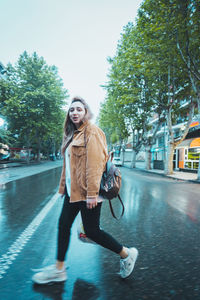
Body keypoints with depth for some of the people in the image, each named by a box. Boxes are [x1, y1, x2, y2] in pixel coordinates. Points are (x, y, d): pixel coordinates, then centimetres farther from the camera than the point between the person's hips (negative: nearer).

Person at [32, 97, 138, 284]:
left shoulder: (92, 132, -11)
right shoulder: (72, 134, 16)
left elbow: (95, 163, -19)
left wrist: (92, 193, -22)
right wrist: (64, 186, 18)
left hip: (86, 191, -9)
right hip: (73, 190, 9)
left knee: (91, 231, 0)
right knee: (63, 225, 12)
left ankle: (126, 254, 22)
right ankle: (59, 269, 29)